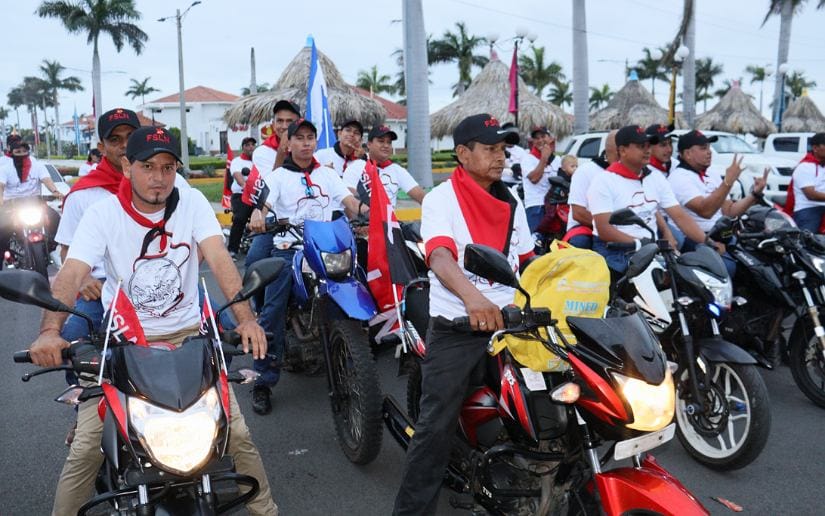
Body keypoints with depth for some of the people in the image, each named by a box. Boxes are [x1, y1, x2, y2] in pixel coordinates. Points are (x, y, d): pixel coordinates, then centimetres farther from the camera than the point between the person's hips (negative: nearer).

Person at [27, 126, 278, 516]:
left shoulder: (192, 203, -6)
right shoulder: (103, 213, -7)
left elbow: (220, 260, -19)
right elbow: (70, 274, -19)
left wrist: (245, 318, -34)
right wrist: (50, 331, -38)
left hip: (187, 334, 0)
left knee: (237, 432, -4)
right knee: (86, 447, -8)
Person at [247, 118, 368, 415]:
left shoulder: (327, 174, 19)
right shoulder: (278, 176, 9)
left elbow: (349, 200, 7)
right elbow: (263, 204, -7)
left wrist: (365, 210, -15)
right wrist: (257, 216, -31)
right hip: (288, 247, -2)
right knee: (272, 312, -16)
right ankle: (263, 382, -11)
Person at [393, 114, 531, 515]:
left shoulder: (511, 203, 15)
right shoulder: (441, 199, -6)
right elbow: (440, 257, -24)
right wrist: (471, 296, -43)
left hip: (508, 319, 6)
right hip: (455, 326, -5)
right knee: (436, 425, -8)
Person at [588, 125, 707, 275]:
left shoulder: (656, 178, 13)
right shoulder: (604, 182, -6)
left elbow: (680, 217, 8)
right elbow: (604, 230, -14)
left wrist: (707, 242, -4)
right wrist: (640, 244, -22)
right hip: (615, 252, -6)